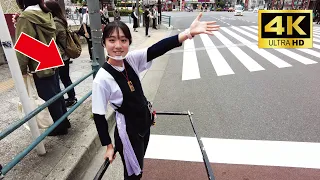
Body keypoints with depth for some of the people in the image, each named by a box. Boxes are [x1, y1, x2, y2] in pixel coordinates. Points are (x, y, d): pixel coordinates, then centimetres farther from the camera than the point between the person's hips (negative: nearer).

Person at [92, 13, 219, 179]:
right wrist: (109, 146, -8)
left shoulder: (131, 60, -11)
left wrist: (189, 33, -37)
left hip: (144, 121, 5)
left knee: (138, 167, 28)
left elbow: (158, 49, -25)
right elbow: (98, 116, -16)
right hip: (127, 130, -5)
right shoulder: (101, 79, -24)